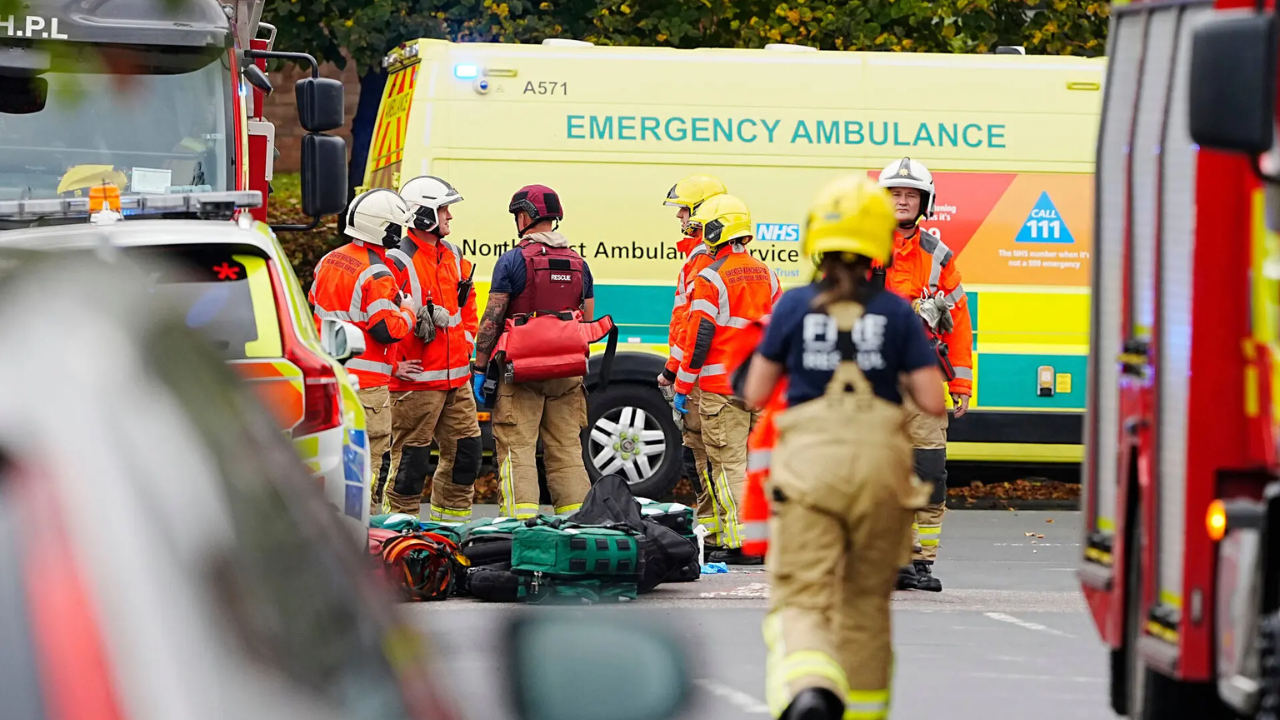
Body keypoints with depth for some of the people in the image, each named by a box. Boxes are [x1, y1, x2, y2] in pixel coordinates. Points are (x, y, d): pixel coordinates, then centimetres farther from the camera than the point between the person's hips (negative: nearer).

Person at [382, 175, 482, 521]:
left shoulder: (453, 256, 13)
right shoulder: (398, 263, -14)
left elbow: (466, 304, 29)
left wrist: (466, 342, 18)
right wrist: (394, 364, -16)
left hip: (456, 376, 8)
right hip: (417, 380, -8)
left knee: (465, 448, 11)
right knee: (411, 456, -4)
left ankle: (451, 519, 21)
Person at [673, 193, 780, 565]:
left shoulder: (711, 278, -11)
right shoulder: (766, 275, 11)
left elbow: (699, 337, -13)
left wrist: (683, 387, -6)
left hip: (721, 387, -6)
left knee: (728, 463, -4)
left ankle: (738, 542, -8)